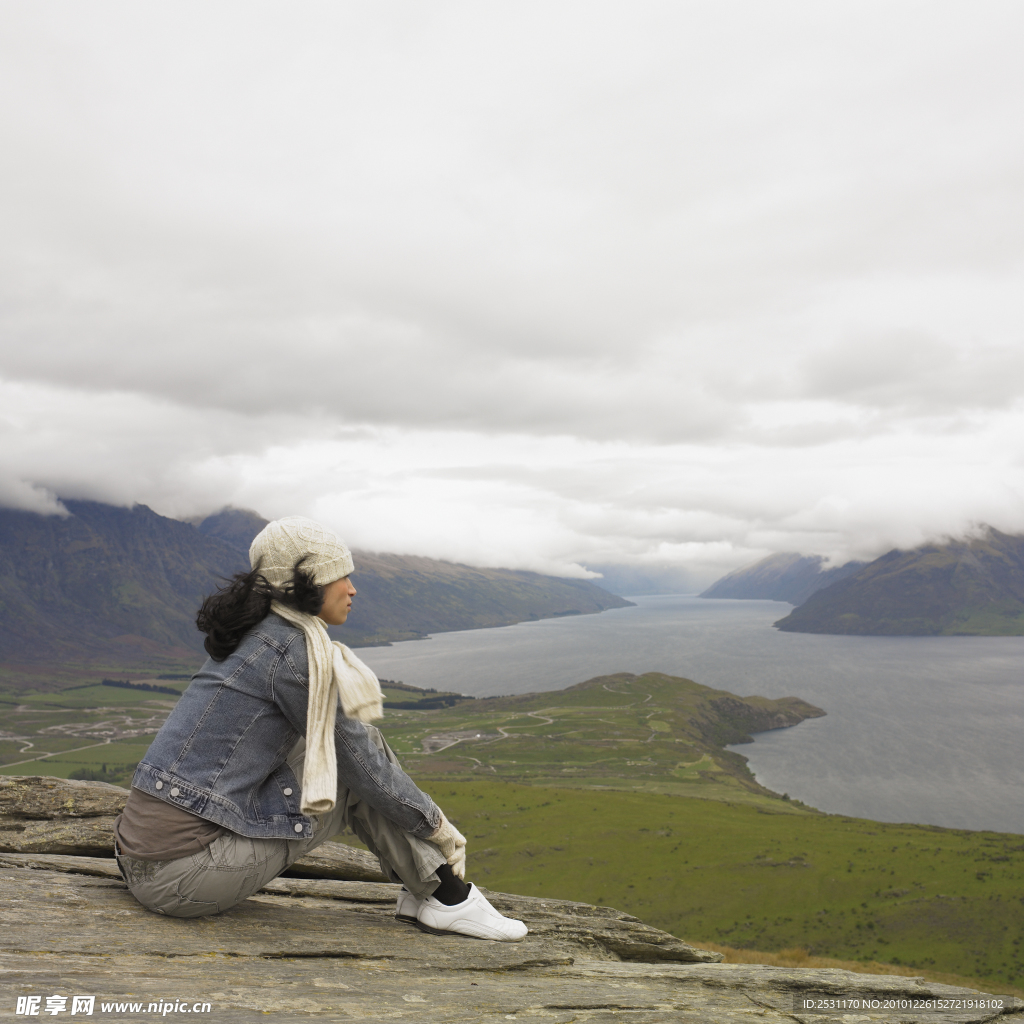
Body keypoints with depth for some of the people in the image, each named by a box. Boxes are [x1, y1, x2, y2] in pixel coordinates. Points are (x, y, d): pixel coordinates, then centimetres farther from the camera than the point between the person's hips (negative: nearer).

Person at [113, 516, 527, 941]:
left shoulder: (255, 635, 13)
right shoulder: (293, 650, -14)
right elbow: (363, 763, -9)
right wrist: (442, 831, 4)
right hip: (183, 874, -9)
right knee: (354, 767, -3)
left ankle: (421, 892, 14)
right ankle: (446, 899, 6)